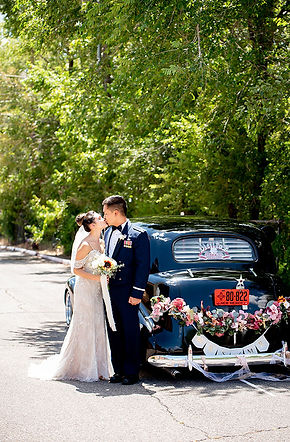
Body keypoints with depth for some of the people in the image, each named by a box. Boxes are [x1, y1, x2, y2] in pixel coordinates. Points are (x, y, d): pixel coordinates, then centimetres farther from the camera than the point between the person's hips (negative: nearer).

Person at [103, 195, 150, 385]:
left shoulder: (138, 234, -9)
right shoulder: (109, 233, 13)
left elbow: (143, 266, -11)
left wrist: (137, 293, -14)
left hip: (127, 293, -7)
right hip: (110, 290, 7)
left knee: (131, 333, 0)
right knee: (114, 333, 11)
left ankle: (132, 372, 9)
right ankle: (119, 371, 20)